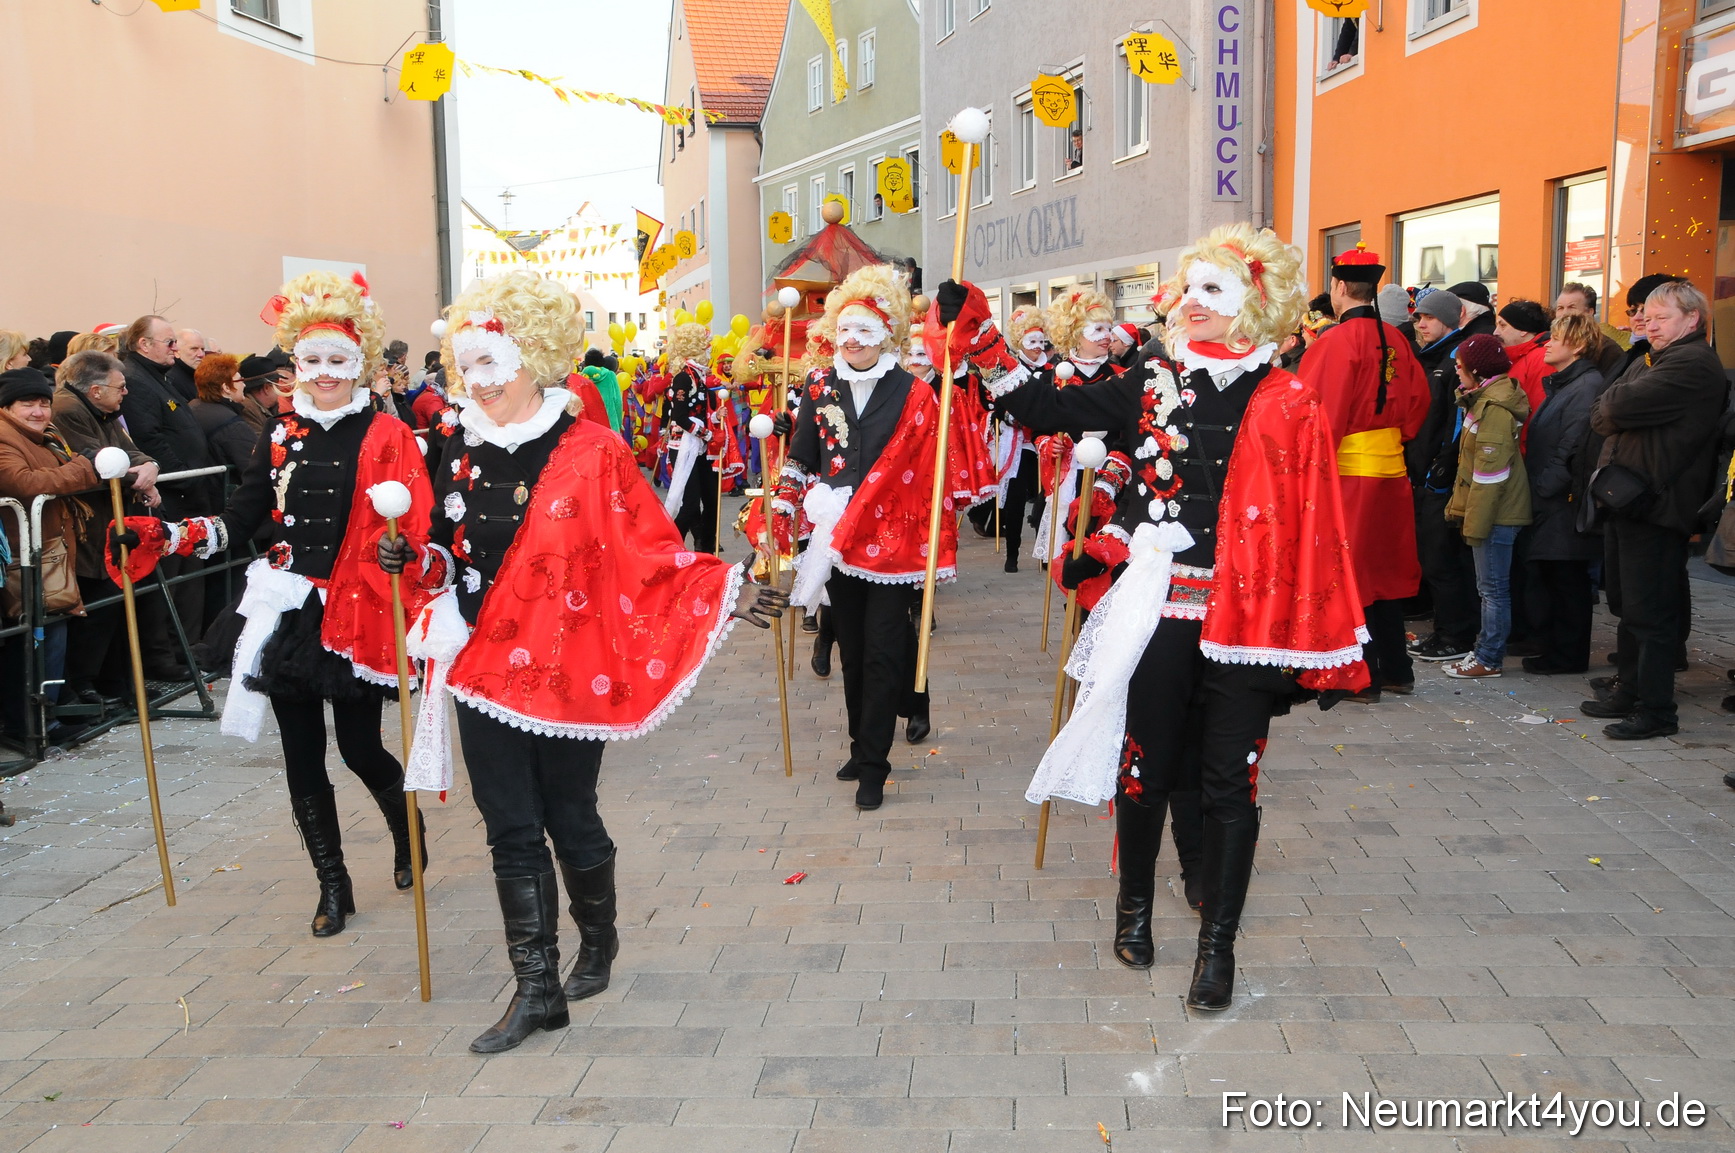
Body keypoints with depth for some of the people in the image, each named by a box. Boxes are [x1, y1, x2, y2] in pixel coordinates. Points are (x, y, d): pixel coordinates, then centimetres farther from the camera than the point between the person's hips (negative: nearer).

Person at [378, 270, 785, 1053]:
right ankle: (537, 988, 17)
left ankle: (598, 937, 39)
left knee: (570, 820, 10)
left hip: (567, 671, -4)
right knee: (511, 833, 6)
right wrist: (411, 562, -3)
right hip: (484, 670, 5)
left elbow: (649, 552, -12)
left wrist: (726, 592, -23)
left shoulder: (592, 451, -10)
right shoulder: (460, 456, 7)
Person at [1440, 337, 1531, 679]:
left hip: (1496, 513, -10)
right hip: (1499, 510, 10)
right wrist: (1464, 510, 18)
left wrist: (1475, 522, -19)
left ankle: (1488, 659, 5)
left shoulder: (1494, 408, -19)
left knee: (1492, 586, -2)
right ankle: (1488, 648, 24)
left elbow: (1489, 474, -22)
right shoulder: (1488, 399, 13)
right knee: (1491, 585, 15)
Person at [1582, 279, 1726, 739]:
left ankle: (1656, 710, 0)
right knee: (1630, 607, 16)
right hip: (1628, 504, 10)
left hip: (1655, 507, -10)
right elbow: (1603, 416, 16)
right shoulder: (1662, 361, 22)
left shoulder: (1693, 365, -14)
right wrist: (1617, 408, -5)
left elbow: (1615, 408, -22)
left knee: (1649, 612, -6)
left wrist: (1611, 403, -1)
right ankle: (1630, 693, 26)